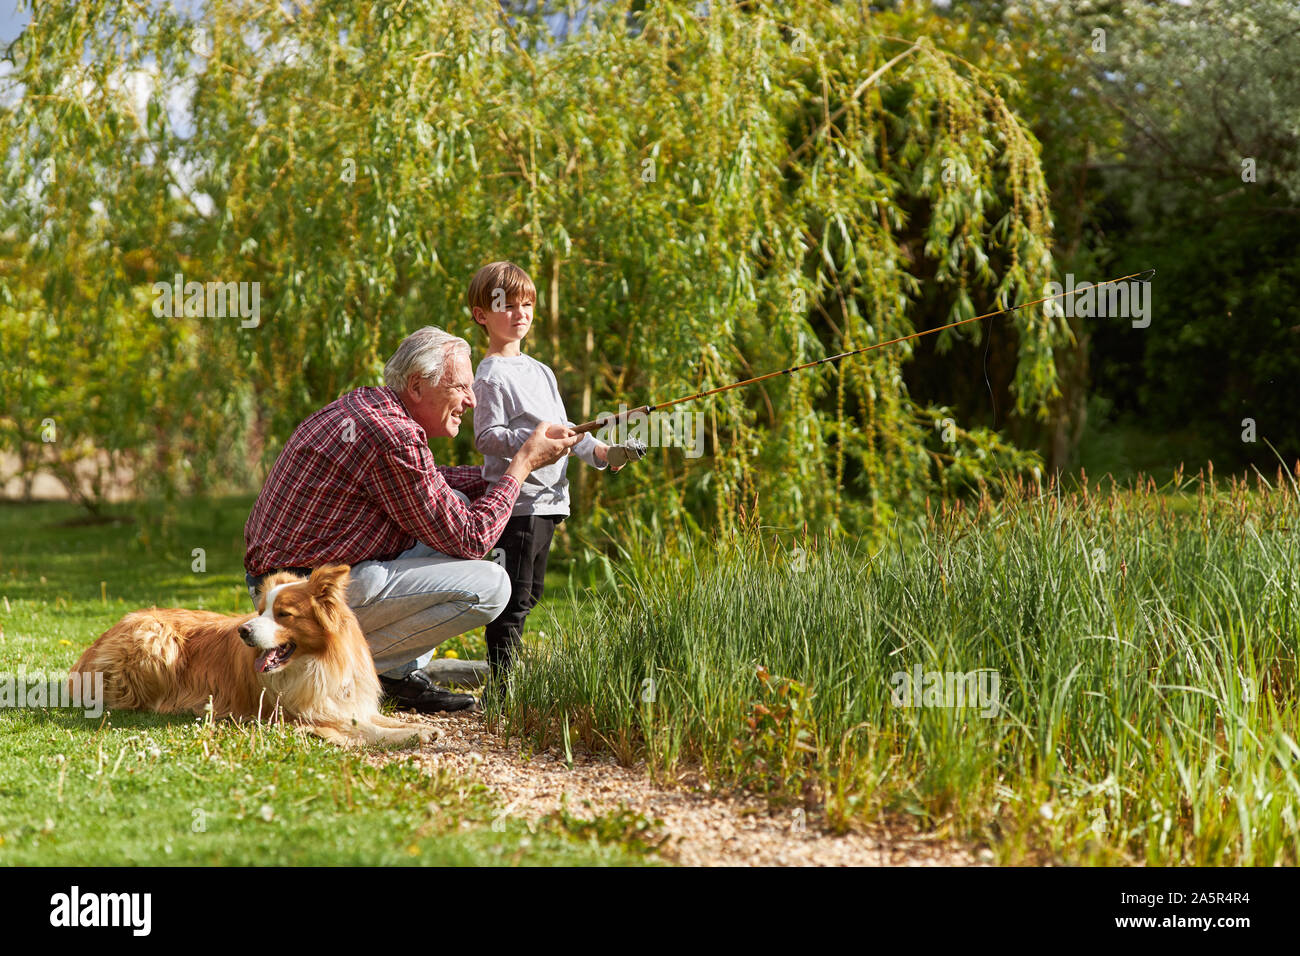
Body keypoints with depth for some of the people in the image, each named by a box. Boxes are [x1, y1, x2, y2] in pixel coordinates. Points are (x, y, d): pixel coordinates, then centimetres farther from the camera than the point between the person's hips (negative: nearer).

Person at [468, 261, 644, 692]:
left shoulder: (541, 372, 19)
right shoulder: (490, 375, -8)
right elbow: (486, 437, -16)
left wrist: (601, 452, 7)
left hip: (548, 501, 9)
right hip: (516, 503, -9)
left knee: (528, 595, 14)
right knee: (513, 598, -9)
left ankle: (509, 681, 21)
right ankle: (501, 685, -7)